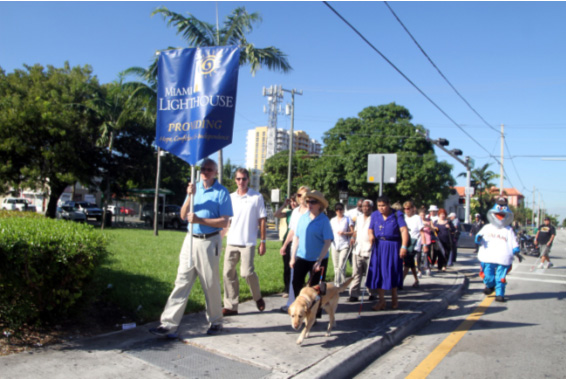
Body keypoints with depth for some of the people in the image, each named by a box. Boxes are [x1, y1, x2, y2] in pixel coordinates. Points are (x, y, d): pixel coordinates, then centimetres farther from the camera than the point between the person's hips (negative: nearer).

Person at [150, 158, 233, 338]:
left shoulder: (221, 192, -5)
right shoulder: (195, 187, 11)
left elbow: (224, 222, -11)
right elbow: (183, 215, 7)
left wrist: (200, 220, -20)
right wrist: (190, 196, -8)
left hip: (209, 242, -5)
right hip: (191, 240, 5)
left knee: (211, 285, 5)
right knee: (182, 281, 2)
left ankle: (215, 322, 21)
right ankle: (169, 324, 3)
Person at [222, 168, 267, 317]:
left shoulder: (257, 197, -1)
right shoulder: (230, 198, 9)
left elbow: (262, 220, 0)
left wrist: (263, 241, -4)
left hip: (248, 242, -4)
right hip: (231, 242, 4)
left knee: (247, 272, -12)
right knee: (228, 273, 3)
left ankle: (257, 297, 16)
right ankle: (231, 306, 13)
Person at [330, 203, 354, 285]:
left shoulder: (347, 219, 4)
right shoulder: (332, 220, 15)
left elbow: (352, 232, 0)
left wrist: (344, 233, -16)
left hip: (344, 245, -4)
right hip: (334, 245, 4)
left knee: (341, 266, -13)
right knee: (336, 266, 9)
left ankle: (342, 284, -6)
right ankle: (336, 284, 19)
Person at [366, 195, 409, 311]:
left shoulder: (397, 215, -3)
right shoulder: (375, 215, 9)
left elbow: (404, 230, -12)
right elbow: (370, 229, 13)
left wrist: (404, 246, -23)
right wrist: (371, 235, -11)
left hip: (393, 247, -3)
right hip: (378, 246, 3)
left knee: (392, 272, 3)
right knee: (378, 272, 1)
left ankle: (394, 298, 24)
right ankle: (381, 300, 11)